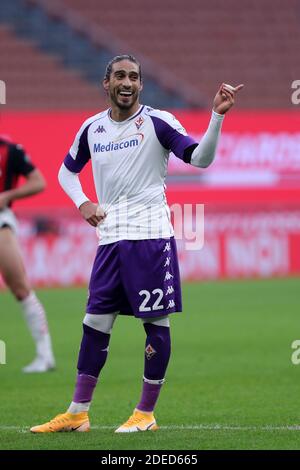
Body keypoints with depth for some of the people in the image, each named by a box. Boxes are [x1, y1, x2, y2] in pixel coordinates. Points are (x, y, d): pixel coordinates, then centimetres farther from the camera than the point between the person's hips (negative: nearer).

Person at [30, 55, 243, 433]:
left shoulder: (157, 122, -4)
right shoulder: (92, 128, 11)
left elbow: (200, 158, -12)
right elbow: (67, 170, 26)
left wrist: (217, 116, -26)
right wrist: (82, 203, 8)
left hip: (150, 235, -5)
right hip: (110, 238, 5)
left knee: (156, 322, -2)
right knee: (96, 321, 5)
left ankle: (146, 413, 6)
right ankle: (77, 413, 11)